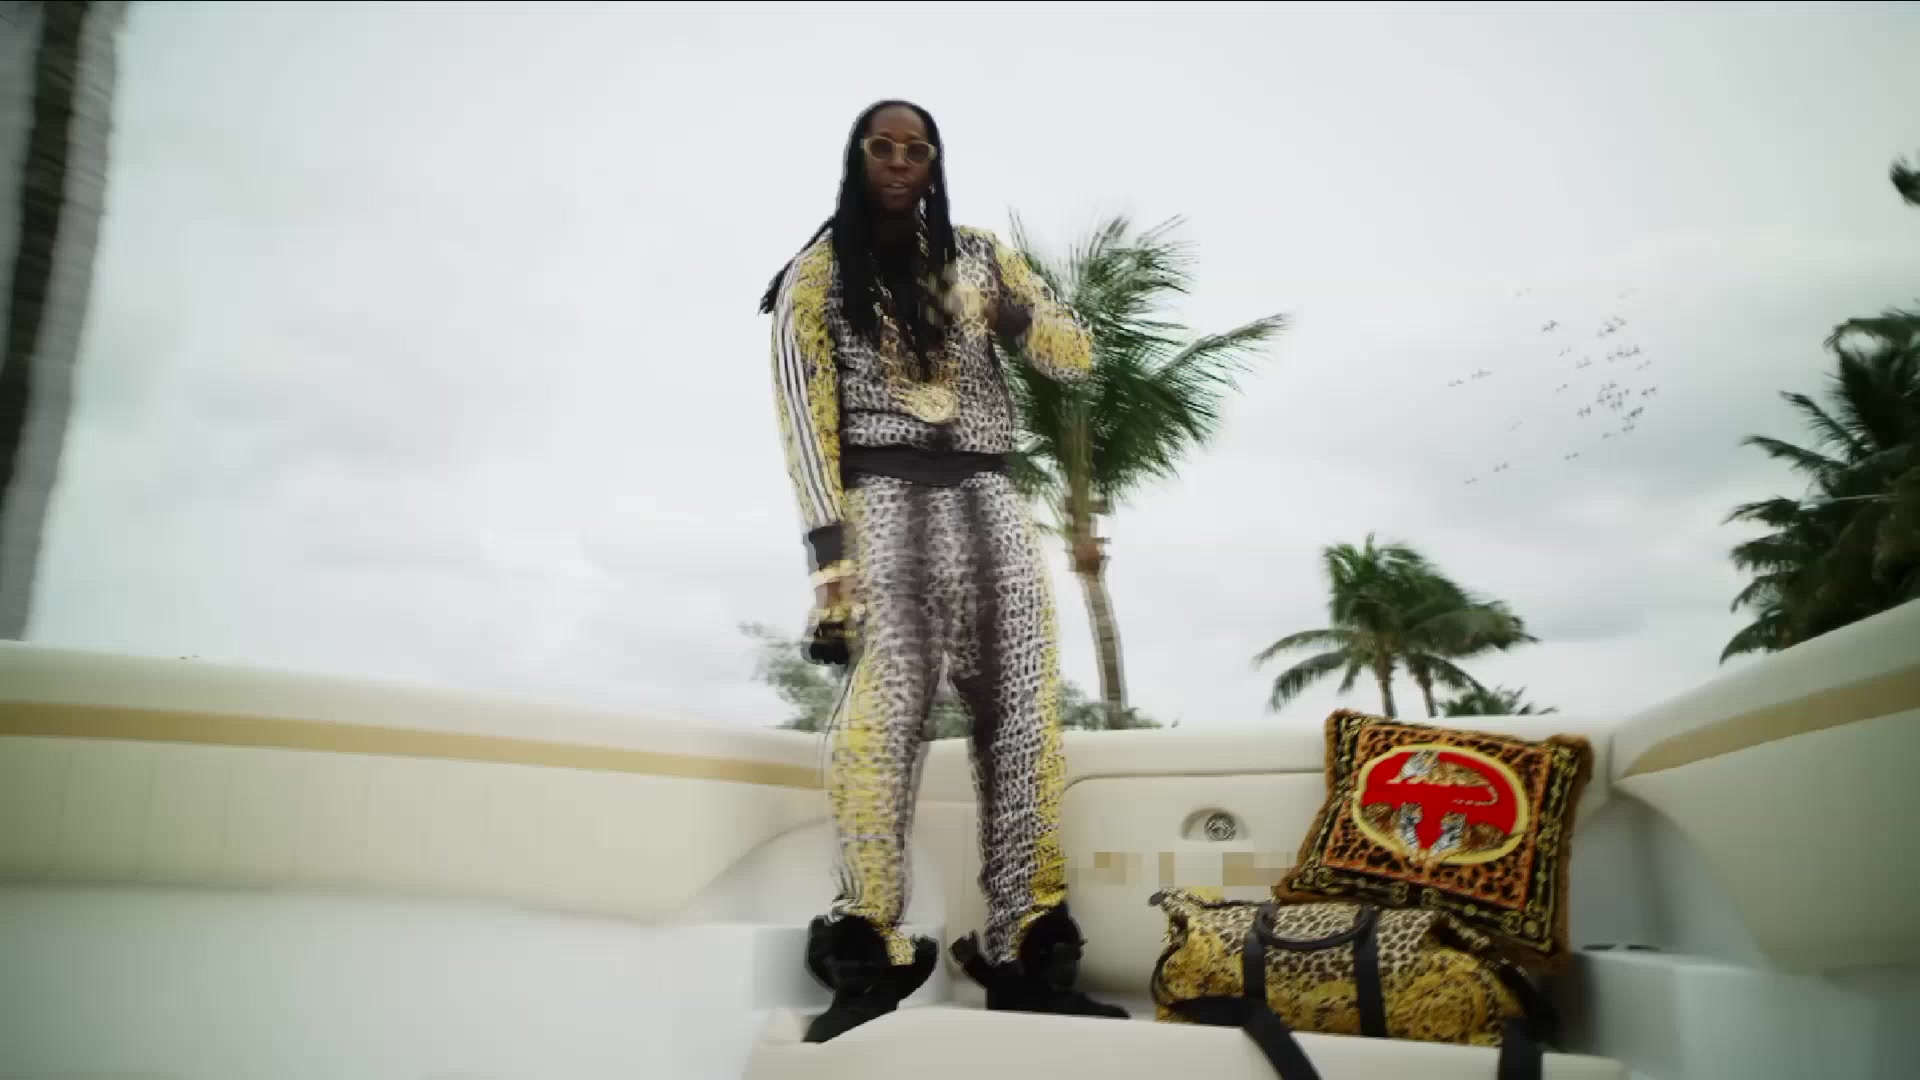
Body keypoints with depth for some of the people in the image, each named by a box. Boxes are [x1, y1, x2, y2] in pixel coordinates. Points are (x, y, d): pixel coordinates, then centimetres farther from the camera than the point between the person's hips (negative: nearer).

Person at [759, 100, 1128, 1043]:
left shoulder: (980, 257, 20)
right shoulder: (818, 273, 10)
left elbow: (1078, 357, 18)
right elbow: (804, 411, -1)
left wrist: (1021, 317, -6)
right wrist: (828, 549, -14)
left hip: (987, 498, 4)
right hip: (885, 500, -4)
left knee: (1023, 713, -6)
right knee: (884, 709, -19)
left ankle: (1027, 954, -3)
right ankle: (869, 957, -18)